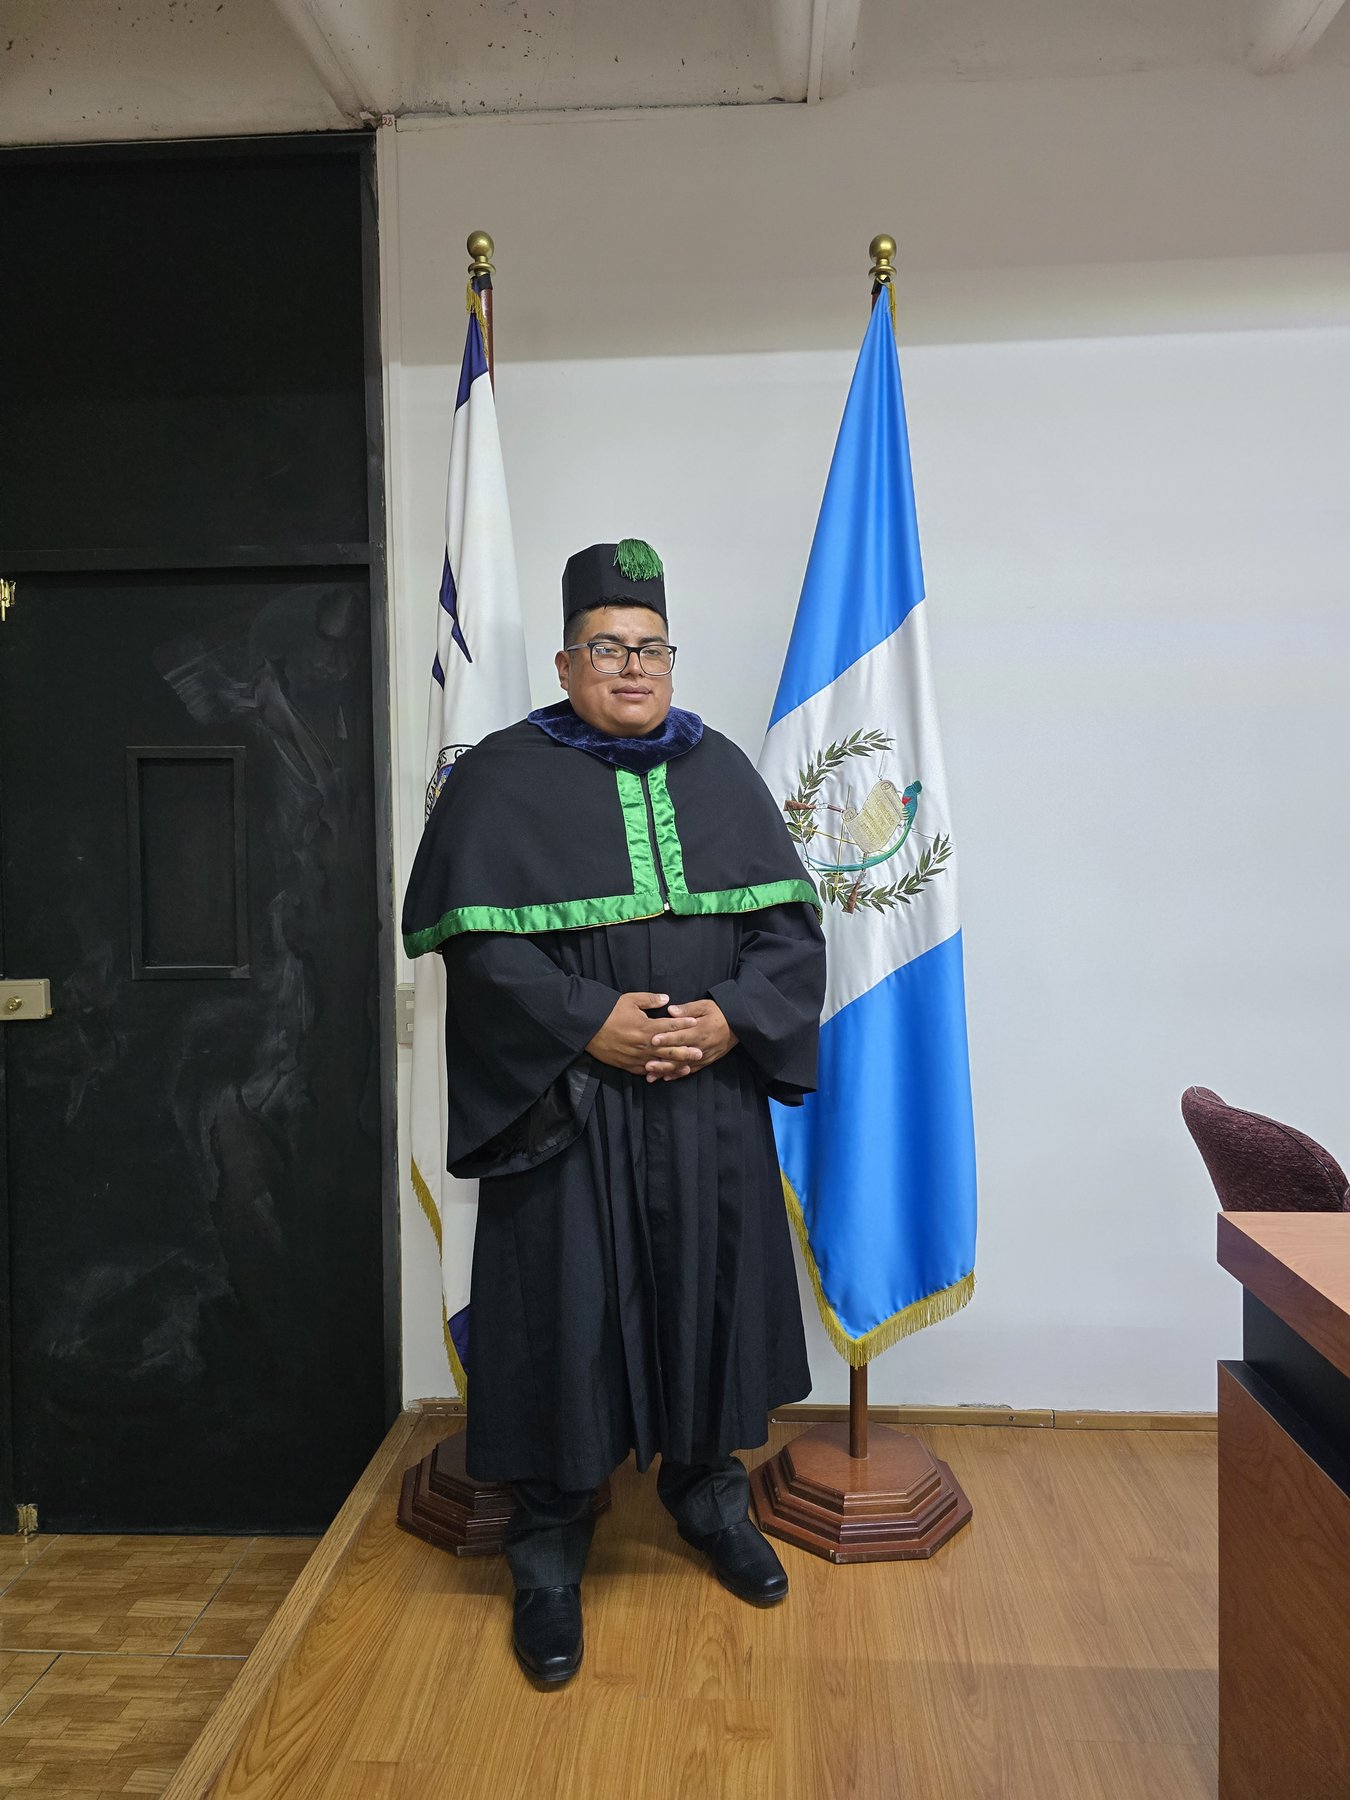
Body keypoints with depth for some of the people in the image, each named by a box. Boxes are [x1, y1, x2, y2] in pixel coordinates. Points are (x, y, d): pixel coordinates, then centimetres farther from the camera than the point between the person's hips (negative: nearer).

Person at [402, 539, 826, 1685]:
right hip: (565, 1105, -3)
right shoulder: (503, 778, -2)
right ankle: (550, 1555, 25)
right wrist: (588, 1024, -19)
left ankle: (710, 1492, 39)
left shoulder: (721, 771, 9)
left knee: (712, 1291, 15)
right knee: (567, 1311, 4)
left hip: (713, 1102, 4)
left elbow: (790, 919, 4)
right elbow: (474, 940, -10)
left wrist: (733, 1018, -11)